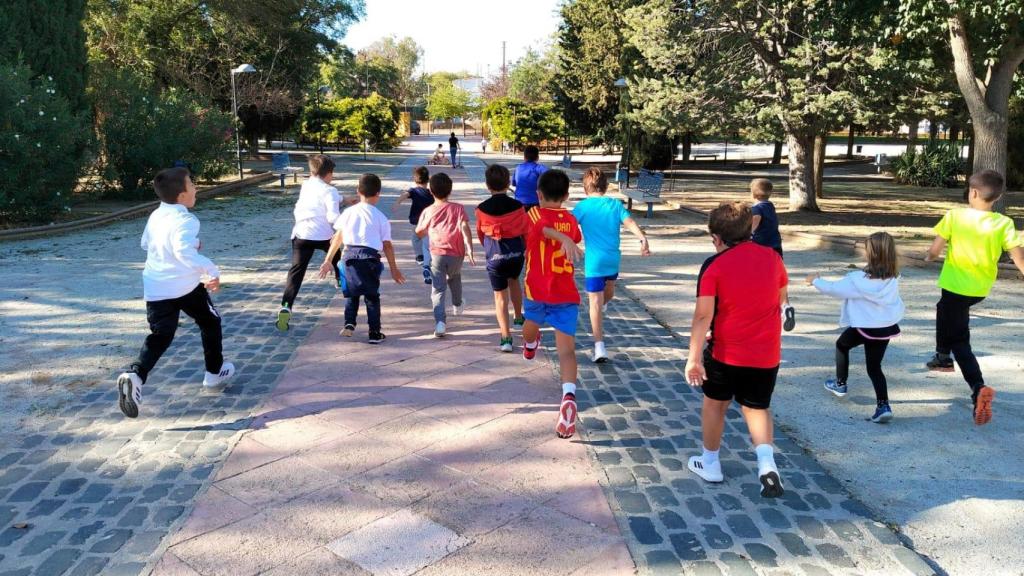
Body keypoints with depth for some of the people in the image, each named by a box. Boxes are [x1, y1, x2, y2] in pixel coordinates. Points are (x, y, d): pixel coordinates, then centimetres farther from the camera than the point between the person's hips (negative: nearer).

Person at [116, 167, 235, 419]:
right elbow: (185, 252, -34)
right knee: (210, 322, 18)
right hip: (185, 285, -6)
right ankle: (215, 373, 29)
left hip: (156, 287, 6)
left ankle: (135, 374, -18)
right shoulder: (184, 220, -17)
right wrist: (212, 271, -32)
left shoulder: (156, 216, 8)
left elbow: (146, 244, 25)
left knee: (160, 336, 9)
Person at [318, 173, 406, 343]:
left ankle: (349, 323, 7)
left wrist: (328, 261, 13)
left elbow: (338, 237, 7)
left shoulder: (349, 212, 7)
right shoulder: (381, 217, 1)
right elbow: (387, 246, 3)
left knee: (352, 293, 21)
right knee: (372, 296, 9)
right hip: (370, 257, -2)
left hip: (350, 255, 2)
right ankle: (375, 333, 11)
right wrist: (394, 269, 12)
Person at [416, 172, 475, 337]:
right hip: (456, 254, 1)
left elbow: (419, 233, 15)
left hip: (437, 254, -1)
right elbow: (465, 227, -10)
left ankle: (440, 322, -20)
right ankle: (457, 306, 50)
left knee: (438, 289, -3)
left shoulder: (428, 211, 6)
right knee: (455, 278, 31)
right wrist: (470, 250, -13)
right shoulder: (458, 208, 3)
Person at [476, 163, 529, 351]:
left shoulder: (482, 209, -7)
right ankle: (518, 317, 47)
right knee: (513, 280, 31)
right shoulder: (517, 206, -8)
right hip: (516, 253, 2)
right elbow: (526, 231, 1)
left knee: (500, 295, 2)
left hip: (495, 257, -2)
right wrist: (526, 249, 20)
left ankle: (506, 337, -6)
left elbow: (480, 233, 8)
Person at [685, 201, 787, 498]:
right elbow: (781, 297, 15)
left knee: (715, 403, 19)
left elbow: (703, 314, -19)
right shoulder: (772, 257, 0)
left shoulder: (714, 265, -13)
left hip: (725, 353, -3)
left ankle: (710, 463, 32)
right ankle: (766, 461, -4)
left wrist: (694, 357, -18)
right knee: (757, 407, 18)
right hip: (767, 354, 3)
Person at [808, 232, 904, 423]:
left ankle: (840, 384, 37)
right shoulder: (893, 278, -3)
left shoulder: (859, 280, -18)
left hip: (865, 327, -4)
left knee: (842, 344, 26)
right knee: (874, 367, 11)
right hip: (887, 327, 4)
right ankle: (883, 406, -3)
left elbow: (834, 289, -7)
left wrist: (816, 280, 9)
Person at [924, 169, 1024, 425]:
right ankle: (943, 357, 47)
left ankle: (979, 388, -17)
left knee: (959, 341, 1)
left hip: (956, 284, -5)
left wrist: (929, 256, 11)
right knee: (945, 310, 34)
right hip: (981, 288, 5)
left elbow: (935, 250, -11)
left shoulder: (955, 215, -15)